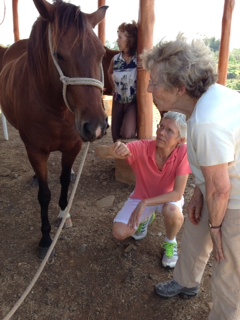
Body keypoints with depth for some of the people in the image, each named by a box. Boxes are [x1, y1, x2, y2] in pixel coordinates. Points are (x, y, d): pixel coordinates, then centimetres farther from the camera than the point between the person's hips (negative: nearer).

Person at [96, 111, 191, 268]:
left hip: (169, 197, -1)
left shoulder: (184, 152, -29)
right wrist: (112, 150, -57)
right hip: (142, 196, 2)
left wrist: (145, 203, -37)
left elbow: (178, 193, -29)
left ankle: (170, 243, 0)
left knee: (173, 212, -36)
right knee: (120, 233, -13)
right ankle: (146, 218, 22)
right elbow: (99, 152, -33)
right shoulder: (142, 148, -29)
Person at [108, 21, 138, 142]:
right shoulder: (116, 58, -1)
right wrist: (114, 88, 11)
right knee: (115, 135, 12)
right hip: (118, 100, 5)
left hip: (133, 102, -5)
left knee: (127, 134, -21)